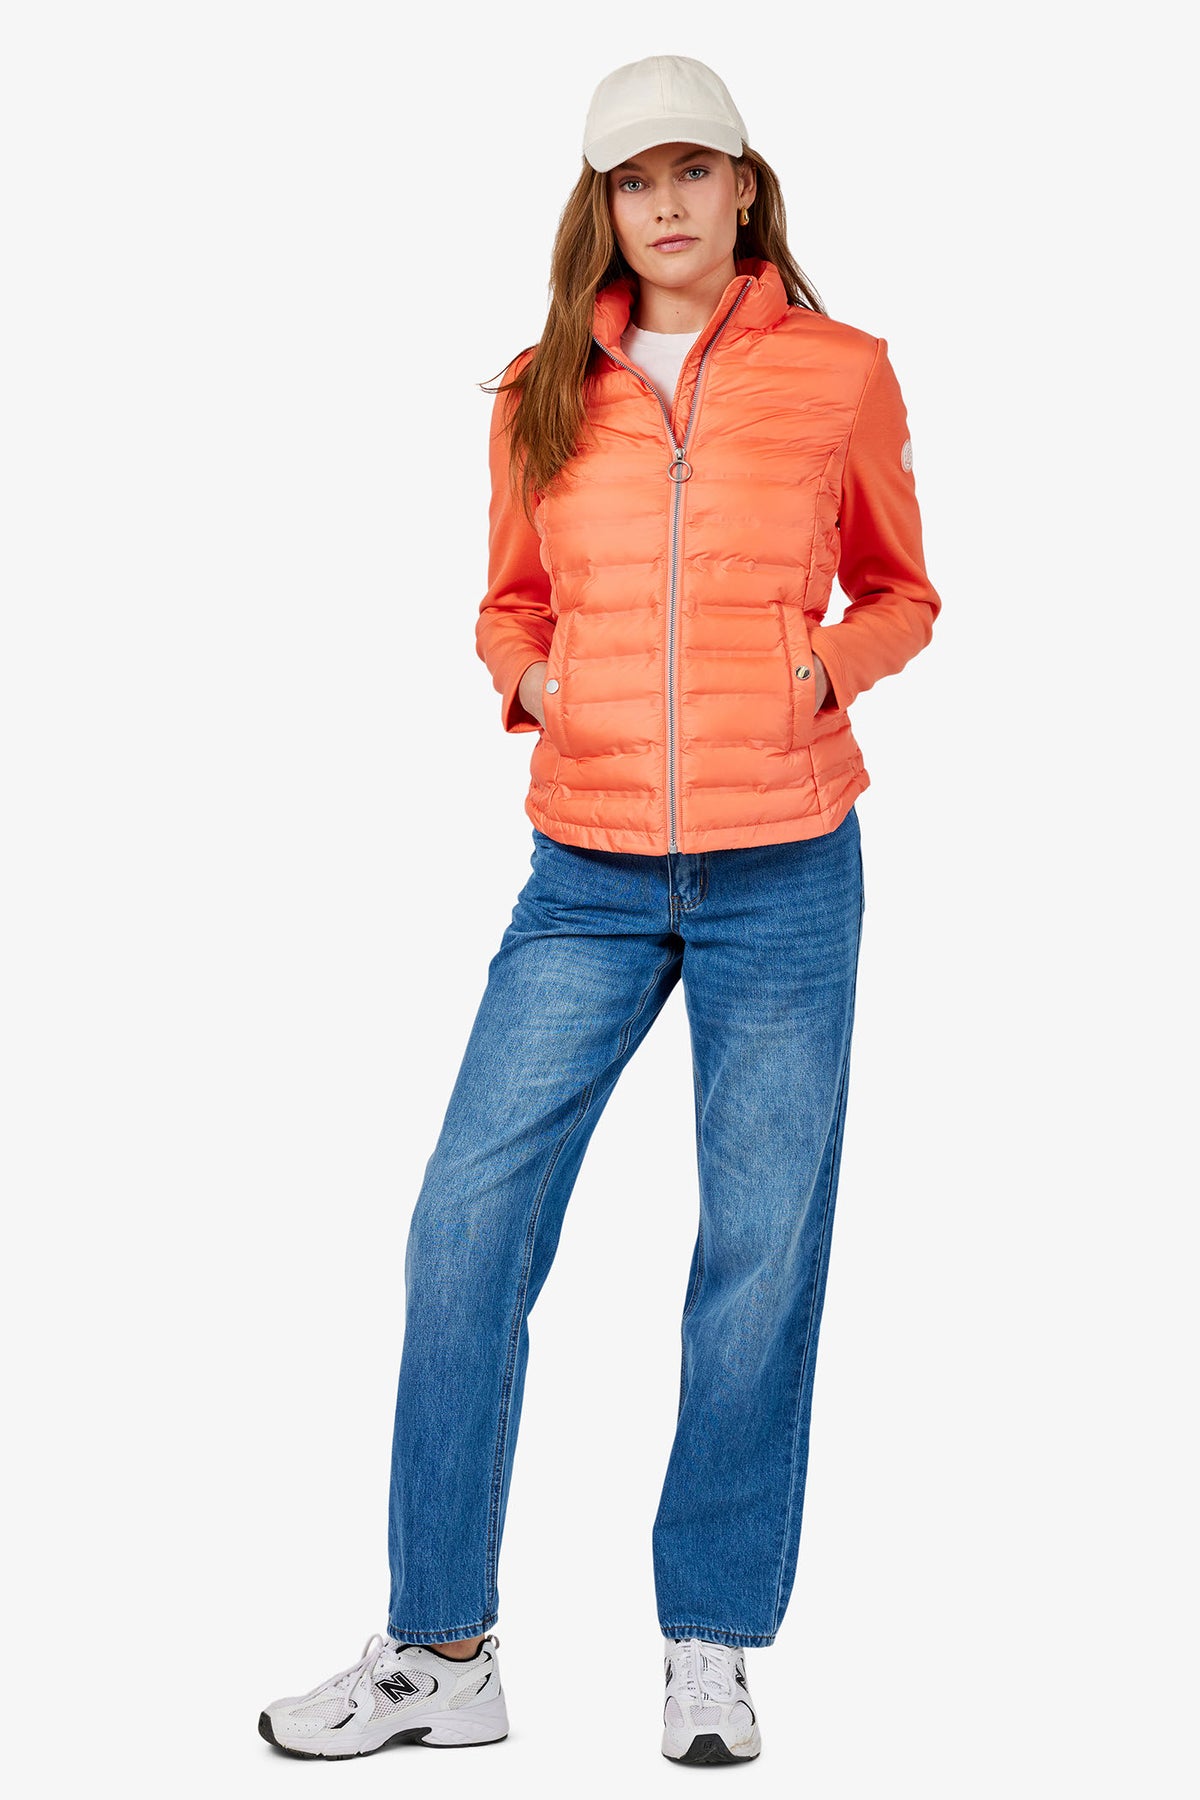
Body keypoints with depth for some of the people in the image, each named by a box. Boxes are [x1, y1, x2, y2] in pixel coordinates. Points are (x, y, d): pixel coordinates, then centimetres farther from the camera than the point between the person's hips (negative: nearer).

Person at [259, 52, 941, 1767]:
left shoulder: (840, 372, 1)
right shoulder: (544, 396, 7)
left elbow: (899, 594, 11)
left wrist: (827, 666, -9)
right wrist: (529, 677, -5)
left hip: (786, 872, -2)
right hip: (591, 871, 2)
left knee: (761, 1250, 4)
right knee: (467, 1220, -4)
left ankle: (713, 1645, 20)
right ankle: (443, 1651, 9)